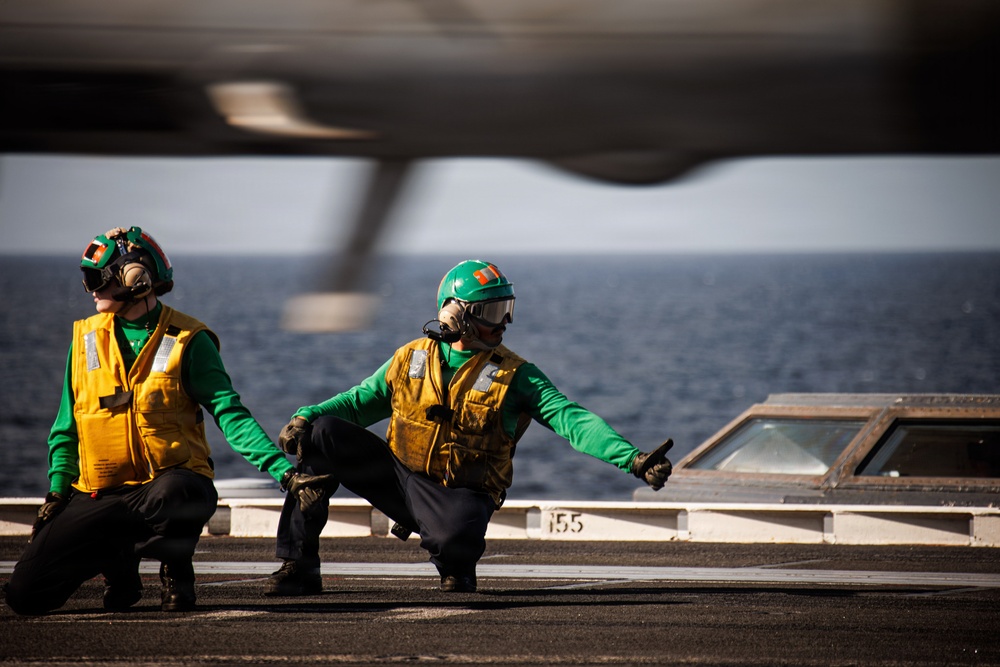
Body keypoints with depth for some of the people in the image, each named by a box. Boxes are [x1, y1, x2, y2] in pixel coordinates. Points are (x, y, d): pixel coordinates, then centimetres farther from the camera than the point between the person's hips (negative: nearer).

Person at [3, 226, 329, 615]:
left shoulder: (187, 341, -3)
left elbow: (230, 415, -10)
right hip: (100, 493, 3)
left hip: (169, 480, -3)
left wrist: (283, 470, -23)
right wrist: (57, 491, 5)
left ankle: (175, 570, -8)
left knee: (173, 494, -43)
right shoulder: (86, 337, 10)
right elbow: (68, 426, 15)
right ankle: (118, 565, 15)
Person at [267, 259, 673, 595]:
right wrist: (305, 418, -4)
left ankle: (456, 568, 2)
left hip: (458, 495, -4)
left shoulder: (514, 376, -2)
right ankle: (299, 565, -9)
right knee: (323, 436, -14)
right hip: (399, 475, 4)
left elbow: (570, 419, -11)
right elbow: (359, 402, 16)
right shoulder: (411, 360, 6)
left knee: (455, 534, -40)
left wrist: (632, 459, -25)